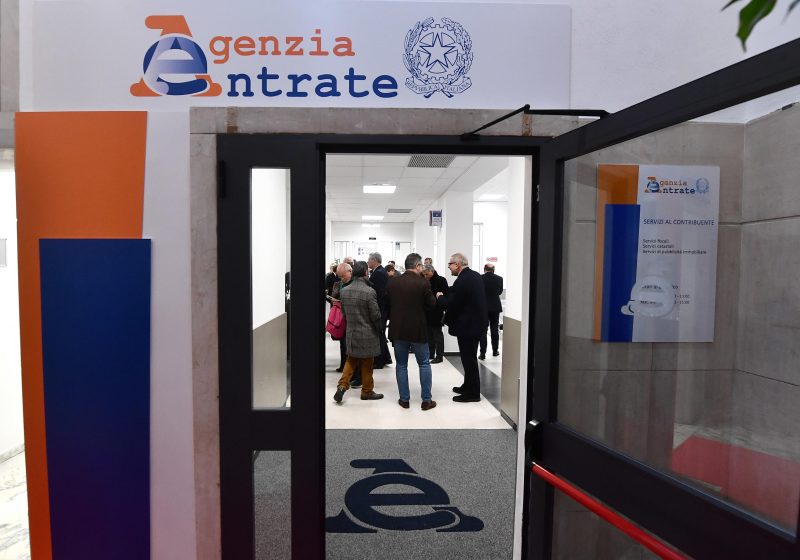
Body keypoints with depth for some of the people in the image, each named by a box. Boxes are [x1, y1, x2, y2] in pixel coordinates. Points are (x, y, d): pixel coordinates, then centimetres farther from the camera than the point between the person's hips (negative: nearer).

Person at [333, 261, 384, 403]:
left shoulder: (344, 291, -3)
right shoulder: (369, 291, -20)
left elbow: (343, 312, 8)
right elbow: (376, 315, -15)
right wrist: (378, 327, 4)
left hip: (350, 332, 5)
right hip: (367, 334, -5)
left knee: (351, 360, 21)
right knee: (367, 364, 10)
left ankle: (342, 385, 10)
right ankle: (367, 391, 23)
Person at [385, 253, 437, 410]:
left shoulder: (392, 283, -1)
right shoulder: (423, 282, -12)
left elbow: (386, 304, 6)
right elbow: (431, 304, -5)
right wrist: (437, 297, 15)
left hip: (398, 329, 3)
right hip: (418, 329, -3)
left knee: (401, 365, 12)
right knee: (424, 364, 11)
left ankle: (404, 399, 17)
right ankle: (426, 400, 14)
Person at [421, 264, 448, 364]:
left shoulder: (441, 280, -9)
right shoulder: (425, 281, 9)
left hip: (436, 313, -6)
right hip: (427, 312, 6)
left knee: (437, 334, 1)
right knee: (429, 334, 14)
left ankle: (439, 356, 9)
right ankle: (431, 354, 24)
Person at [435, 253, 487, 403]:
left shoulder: (462, 281, -23)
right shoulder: (475, 275, 7)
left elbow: (449, 304, -22)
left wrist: (440, 296, -3)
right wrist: (446, 296, 11)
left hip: (467, 325, -10)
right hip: (476, 321, 10)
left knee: (469, 359, 1)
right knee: (470, 357, 20)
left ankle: (472, 393, 12)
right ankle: (468, 386, 33)